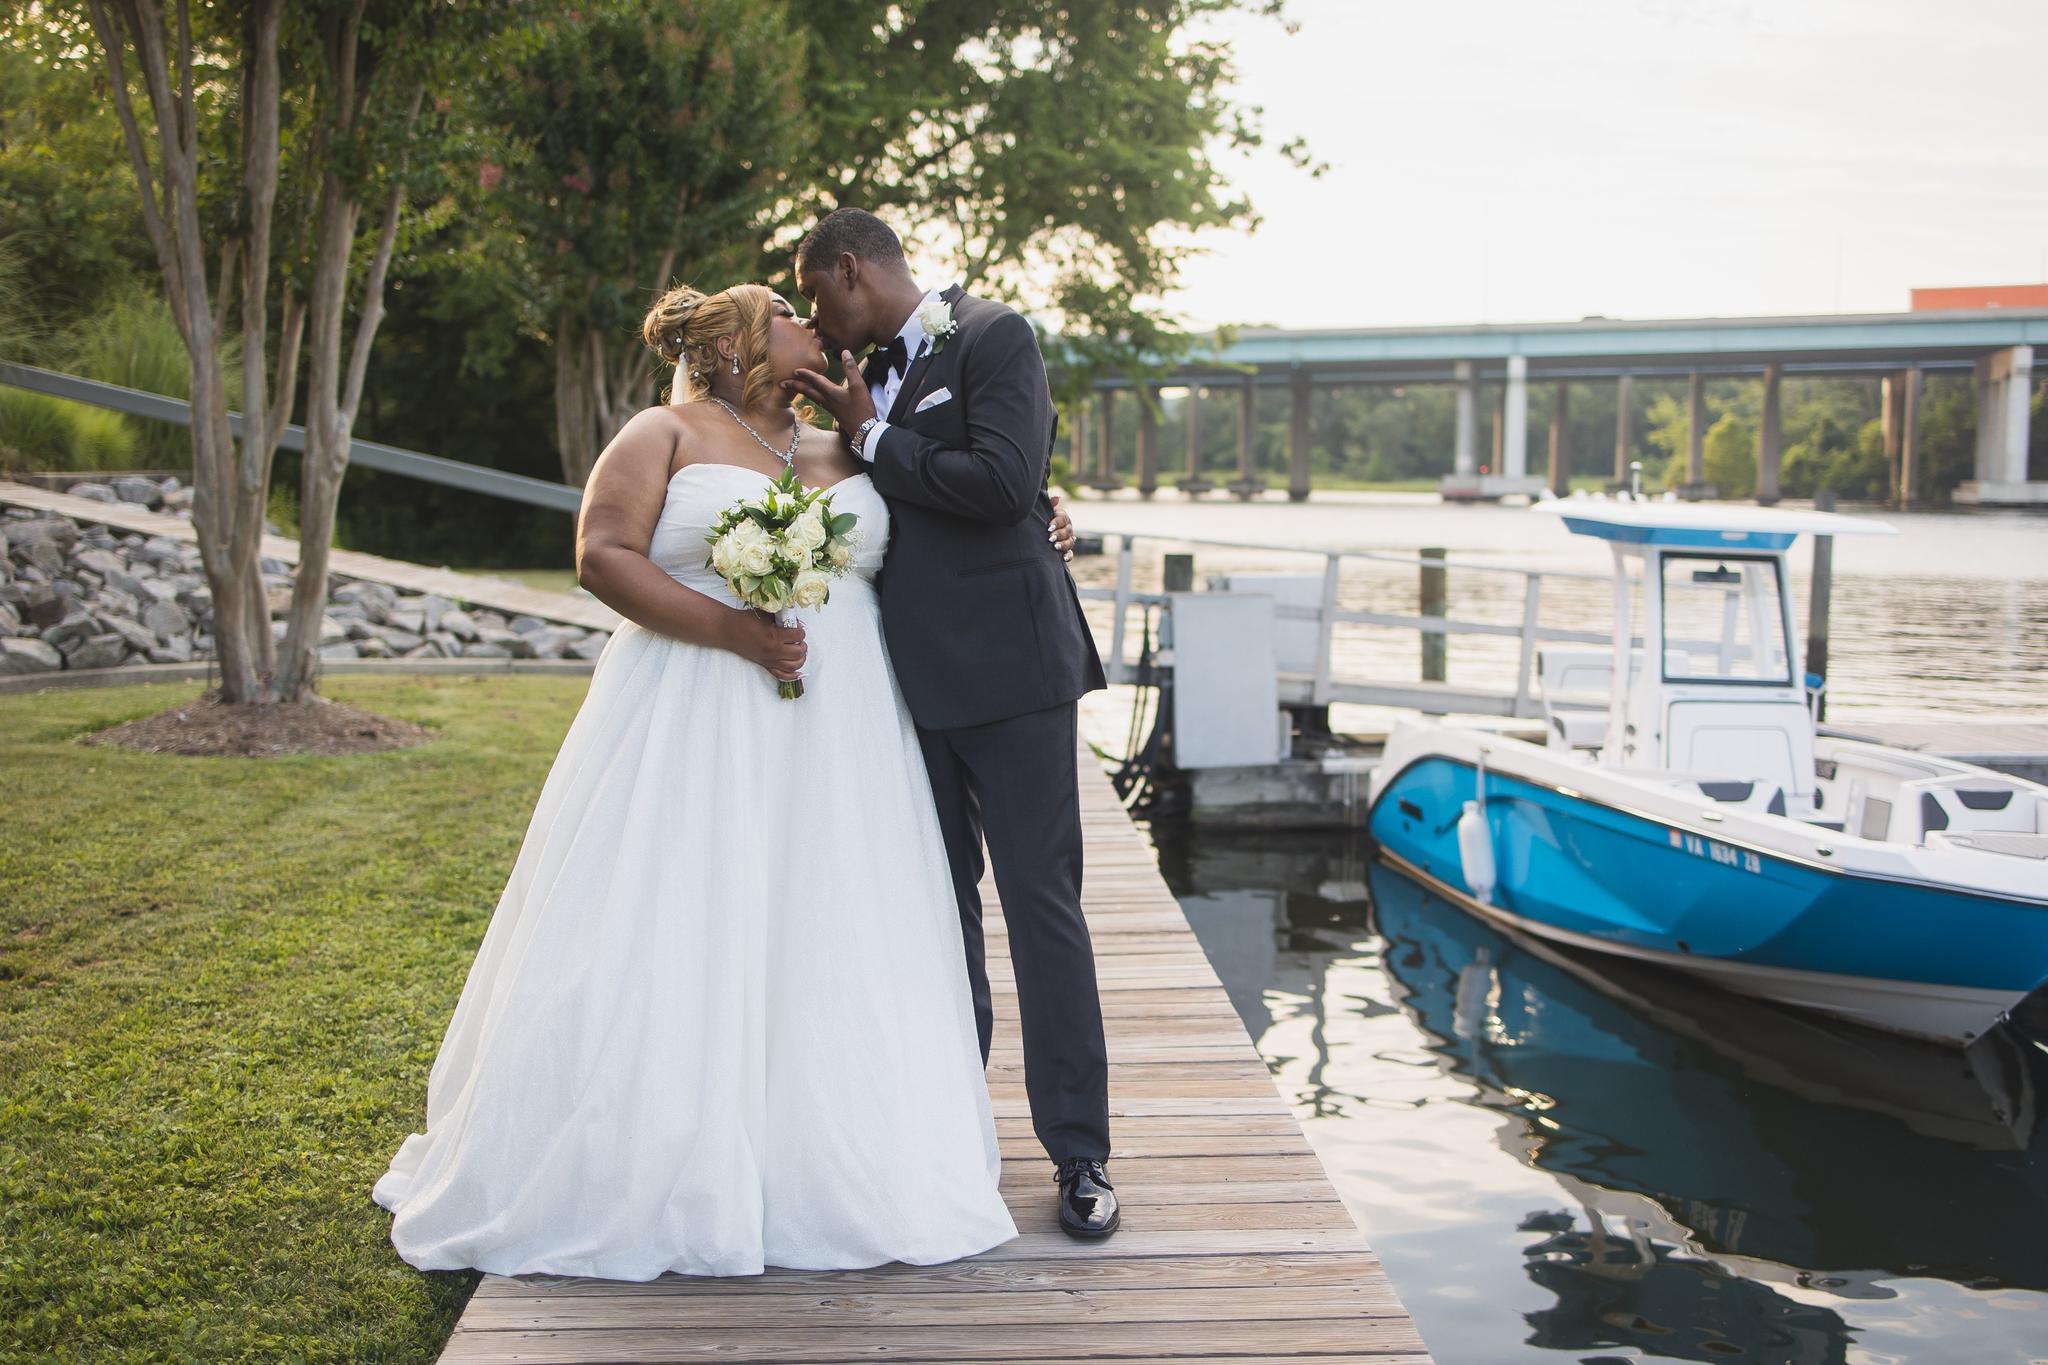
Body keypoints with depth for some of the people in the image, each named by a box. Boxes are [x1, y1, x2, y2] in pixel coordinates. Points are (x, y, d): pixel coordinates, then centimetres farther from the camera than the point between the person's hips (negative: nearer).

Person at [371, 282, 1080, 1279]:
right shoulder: (667, 436, 4)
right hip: (698, 726, -4)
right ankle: (654, 1172, 6)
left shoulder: (846, 455, 19)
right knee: (681, 945, -4)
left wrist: (1032, 533, 12)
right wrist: (731, 630, -17)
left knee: (822, 950, 3)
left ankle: (820, 1173, 13)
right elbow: (601, 556, -7)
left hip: (836, 733, 5)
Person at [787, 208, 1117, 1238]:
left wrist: (873, 437, -11)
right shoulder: (876, 372, 15)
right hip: (913, 677, 7)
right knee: (940, 902, 13)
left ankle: (1078, 1152, 3)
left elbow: (1006, 481, -20)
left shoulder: (993, 338, -6)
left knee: (1040, 902, -4)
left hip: (1002, 667, -7)